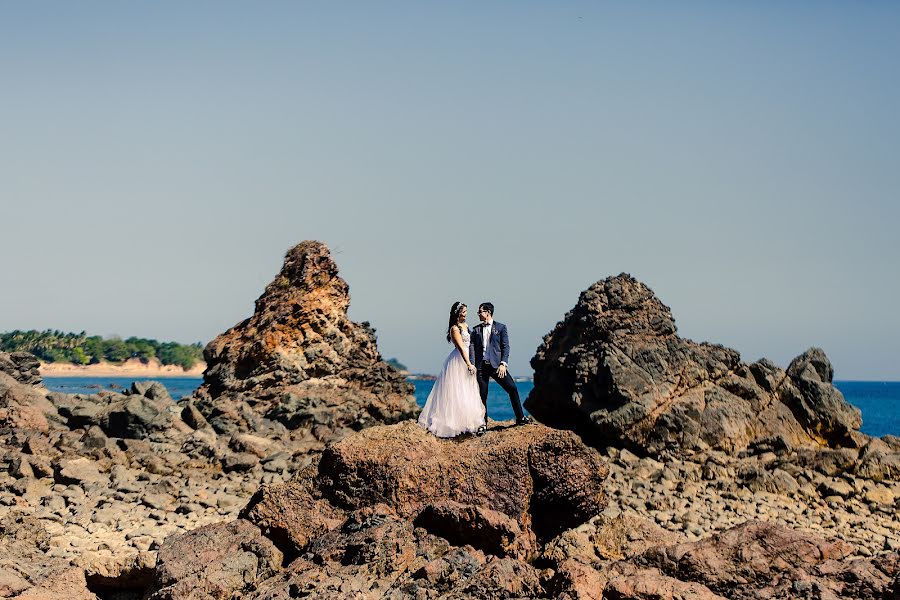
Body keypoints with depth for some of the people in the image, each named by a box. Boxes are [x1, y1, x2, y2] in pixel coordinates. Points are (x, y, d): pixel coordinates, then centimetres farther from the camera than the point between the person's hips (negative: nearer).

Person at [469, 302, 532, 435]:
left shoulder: (500, 327, 7)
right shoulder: (476, 330, 14)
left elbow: (505, 347, 0)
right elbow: (472, 348, 5)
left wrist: (503, 364, -13)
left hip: (496, 365, -2)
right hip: (481, 366, 2)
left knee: (512, 388, -9)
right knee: (482, 396, 1)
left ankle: (520, 418, 4)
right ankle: (482, 425, 10)